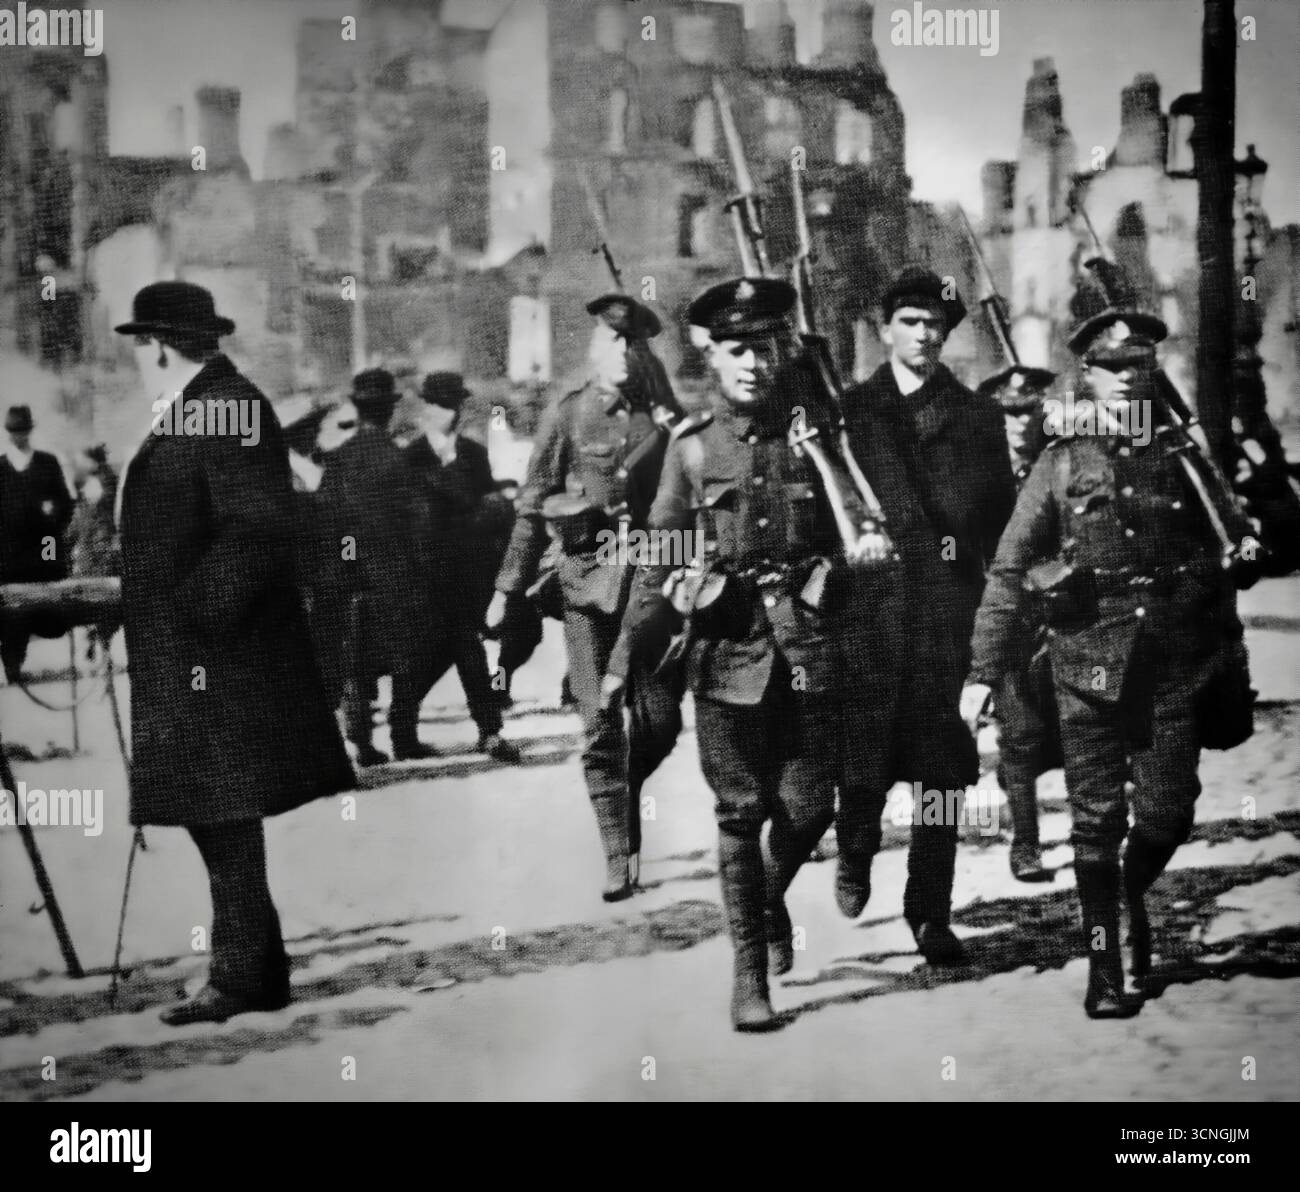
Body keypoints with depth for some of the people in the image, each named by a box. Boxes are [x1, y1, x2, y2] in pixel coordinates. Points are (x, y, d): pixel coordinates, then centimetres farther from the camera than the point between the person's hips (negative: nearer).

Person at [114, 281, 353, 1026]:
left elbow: (260, 529, -22)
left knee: (222, 811, -5)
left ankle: (247, 974, 3)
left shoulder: (226, 410, -15)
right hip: (188, 655, 10)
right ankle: (252, 966, 22)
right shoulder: (191, 413, 15)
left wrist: (196, 612, -22)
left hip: (213, 653, -10)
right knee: (215, 811, 13)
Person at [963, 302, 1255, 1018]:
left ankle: (1133, 896, 34)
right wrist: (983, 670, -4)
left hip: (1176, 663, 1)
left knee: (1166, 812, 1)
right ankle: (1105, 970, 13)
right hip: (1090, 664, -1)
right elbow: (1008, 570, 2)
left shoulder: (1182, 456, 9)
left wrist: (1231, 667, 10)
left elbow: (1217, 565, 12)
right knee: (1097, 819, 1)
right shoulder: (1061, 464, 4)